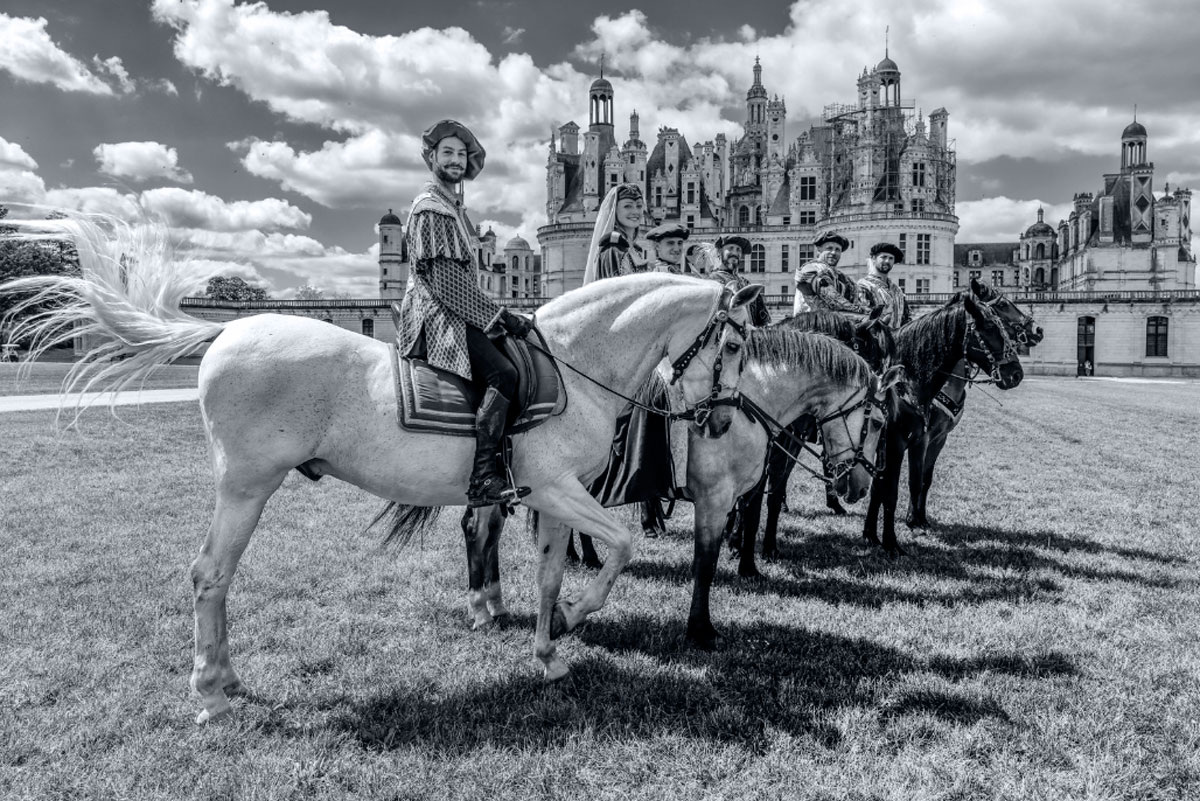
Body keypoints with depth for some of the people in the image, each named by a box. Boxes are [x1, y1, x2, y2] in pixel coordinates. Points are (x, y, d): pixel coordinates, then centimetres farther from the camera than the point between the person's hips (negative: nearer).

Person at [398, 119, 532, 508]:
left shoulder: (451, 206, 22)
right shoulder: (430, 208, -9)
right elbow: (446, 281, -18)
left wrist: (497, 315, 18)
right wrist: (500, 315, -17)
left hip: (452, 314, 11)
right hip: (437, 315, -11)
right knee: (503, 373, -27)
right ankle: (484, 479, -31)